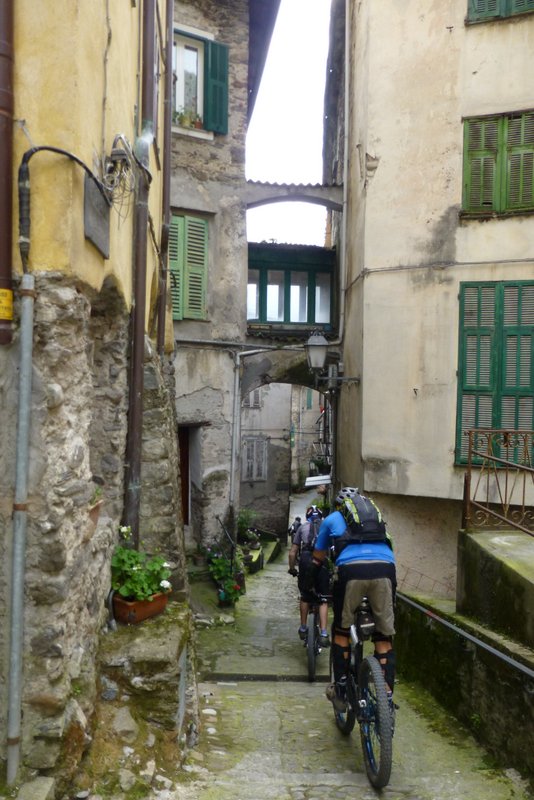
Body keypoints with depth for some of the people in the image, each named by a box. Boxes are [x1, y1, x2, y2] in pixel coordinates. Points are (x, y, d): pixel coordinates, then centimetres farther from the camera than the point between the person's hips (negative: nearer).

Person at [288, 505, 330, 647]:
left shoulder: (303, 527, 21)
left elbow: (292, 553, 17)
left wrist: (292, 568, 31)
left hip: (306, 560, 1)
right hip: (323, 562, 0)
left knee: (305, 597, 20)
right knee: (323, 600, 6)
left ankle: (303, 629, 27)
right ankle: (323, 634, -3)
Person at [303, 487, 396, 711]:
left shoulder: (332, 519, 29)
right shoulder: (375, 513, 36)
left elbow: (317, 559, 36)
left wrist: (308, 586, 49)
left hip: (351, 568, -2)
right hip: (385, 566, 2)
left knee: (341, 631, 18)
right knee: (385, 636, 12)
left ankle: (340, 691, 20)